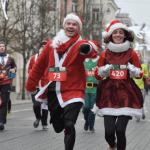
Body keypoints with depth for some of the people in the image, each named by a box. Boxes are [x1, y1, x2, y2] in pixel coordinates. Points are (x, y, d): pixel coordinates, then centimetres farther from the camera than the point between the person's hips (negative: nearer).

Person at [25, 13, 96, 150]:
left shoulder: (80, 44, -5)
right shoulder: (52, 44, 8)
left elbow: (89, 51, -31)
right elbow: (39, 66, 16)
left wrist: (87, 49, -55)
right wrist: (30, 86, 21)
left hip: (73, 91, -4)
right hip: (53, 92, 4)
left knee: (69, 126, -19)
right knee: (58, 127, 14)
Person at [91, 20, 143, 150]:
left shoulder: (131, 53, 5)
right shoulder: (105, 54, 7)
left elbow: (139, 74, 9)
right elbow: (97, 75, 11)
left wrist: (133, 70, -12)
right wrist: (104, 70, -10)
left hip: (125, 95, -1)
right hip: (109, 95, 1)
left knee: (120, 130, -13)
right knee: (109, 131, -6)